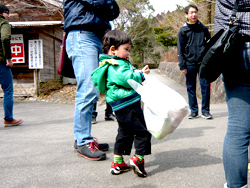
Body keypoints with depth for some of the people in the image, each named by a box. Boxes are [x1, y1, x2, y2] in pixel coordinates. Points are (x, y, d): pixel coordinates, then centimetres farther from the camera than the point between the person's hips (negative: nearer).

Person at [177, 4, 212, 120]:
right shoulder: (183, 30, 6)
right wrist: (182, 66, -2)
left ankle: (205, 111, 8)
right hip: (190, 64, 0)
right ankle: (193, 111, 14)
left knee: (205, 86, -2)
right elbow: (180, 50, 5)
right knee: (191, 88, 4)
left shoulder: (203, 28, 10)